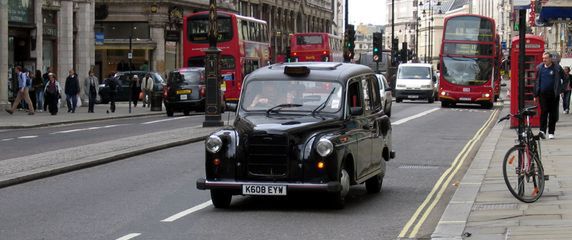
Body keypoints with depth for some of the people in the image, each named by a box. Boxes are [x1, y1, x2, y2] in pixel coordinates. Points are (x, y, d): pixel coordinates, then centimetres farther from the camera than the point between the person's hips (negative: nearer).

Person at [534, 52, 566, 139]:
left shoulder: (557, 68, 0)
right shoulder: (539, 68, 7)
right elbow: (536, 82, 11)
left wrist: (562, 89, 0)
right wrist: (535, 94, 7)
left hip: (553, 94, -1)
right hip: (543, 94, 1)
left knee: (553, 113, 4)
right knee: (543, 112, -10)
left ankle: (551, 132, 11)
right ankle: (542, 130, -14)